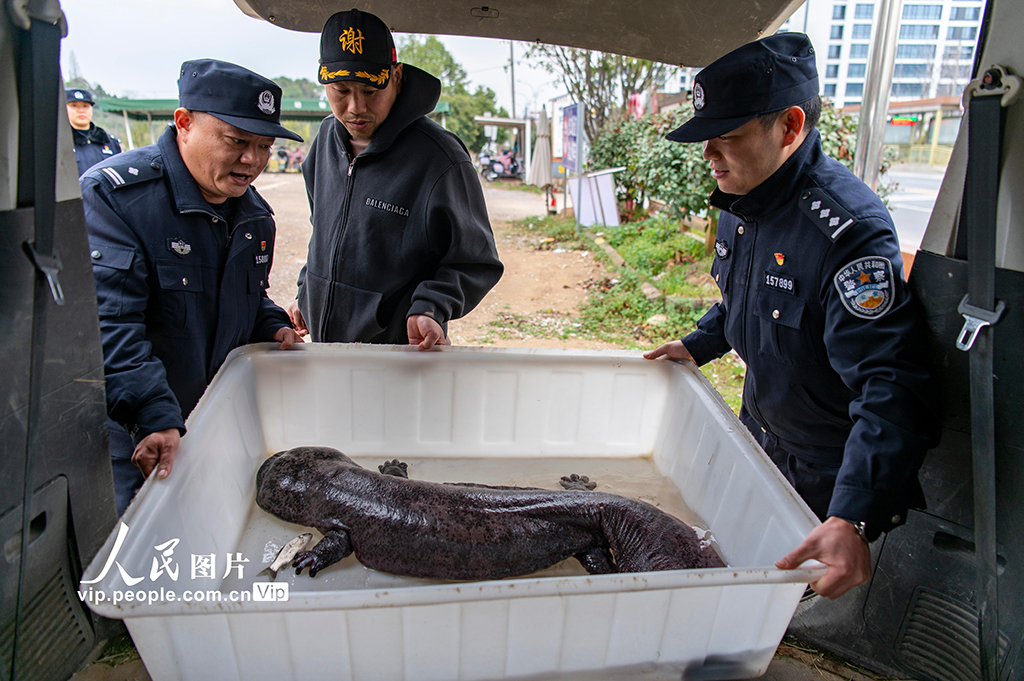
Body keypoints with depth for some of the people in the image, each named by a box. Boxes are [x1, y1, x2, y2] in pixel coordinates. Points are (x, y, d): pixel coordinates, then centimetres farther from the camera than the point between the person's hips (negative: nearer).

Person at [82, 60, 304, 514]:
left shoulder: (254, 213, 6)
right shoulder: (112, 194, -18)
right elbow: (108, 324, -28)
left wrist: (272, 327, 0)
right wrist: (156, 418, -36)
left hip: (210, 423, 6)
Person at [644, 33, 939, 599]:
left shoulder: (847, 229, -32)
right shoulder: (740, 204, -3)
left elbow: (891, 388, -38)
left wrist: (854, 518, -46)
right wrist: (700, 344, 4)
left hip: (831, 476, -8)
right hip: (759, 443, 8)